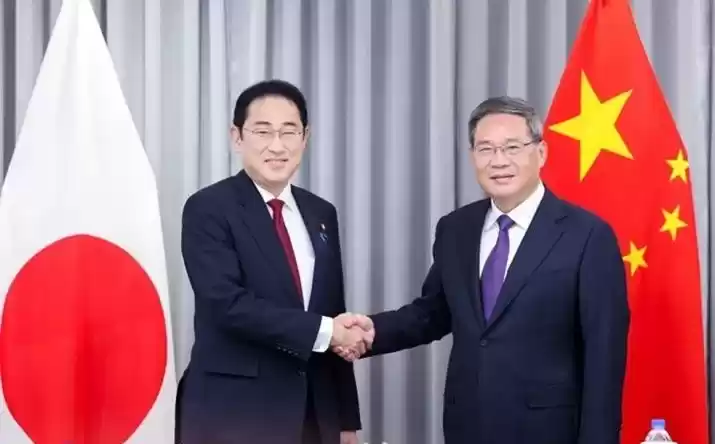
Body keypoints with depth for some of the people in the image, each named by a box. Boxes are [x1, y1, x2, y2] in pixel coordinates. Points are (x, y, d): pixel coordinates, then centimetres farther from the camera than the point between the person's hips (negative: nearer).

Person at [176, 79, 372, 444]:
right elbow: (227, 302, -19)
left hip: (314, 414, 6)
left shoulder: (321, 214, 12)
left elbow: (334, 316, 13)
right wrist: (322, 331, -18)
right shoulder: (208, 208, -7)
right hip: (234, 414, -5)